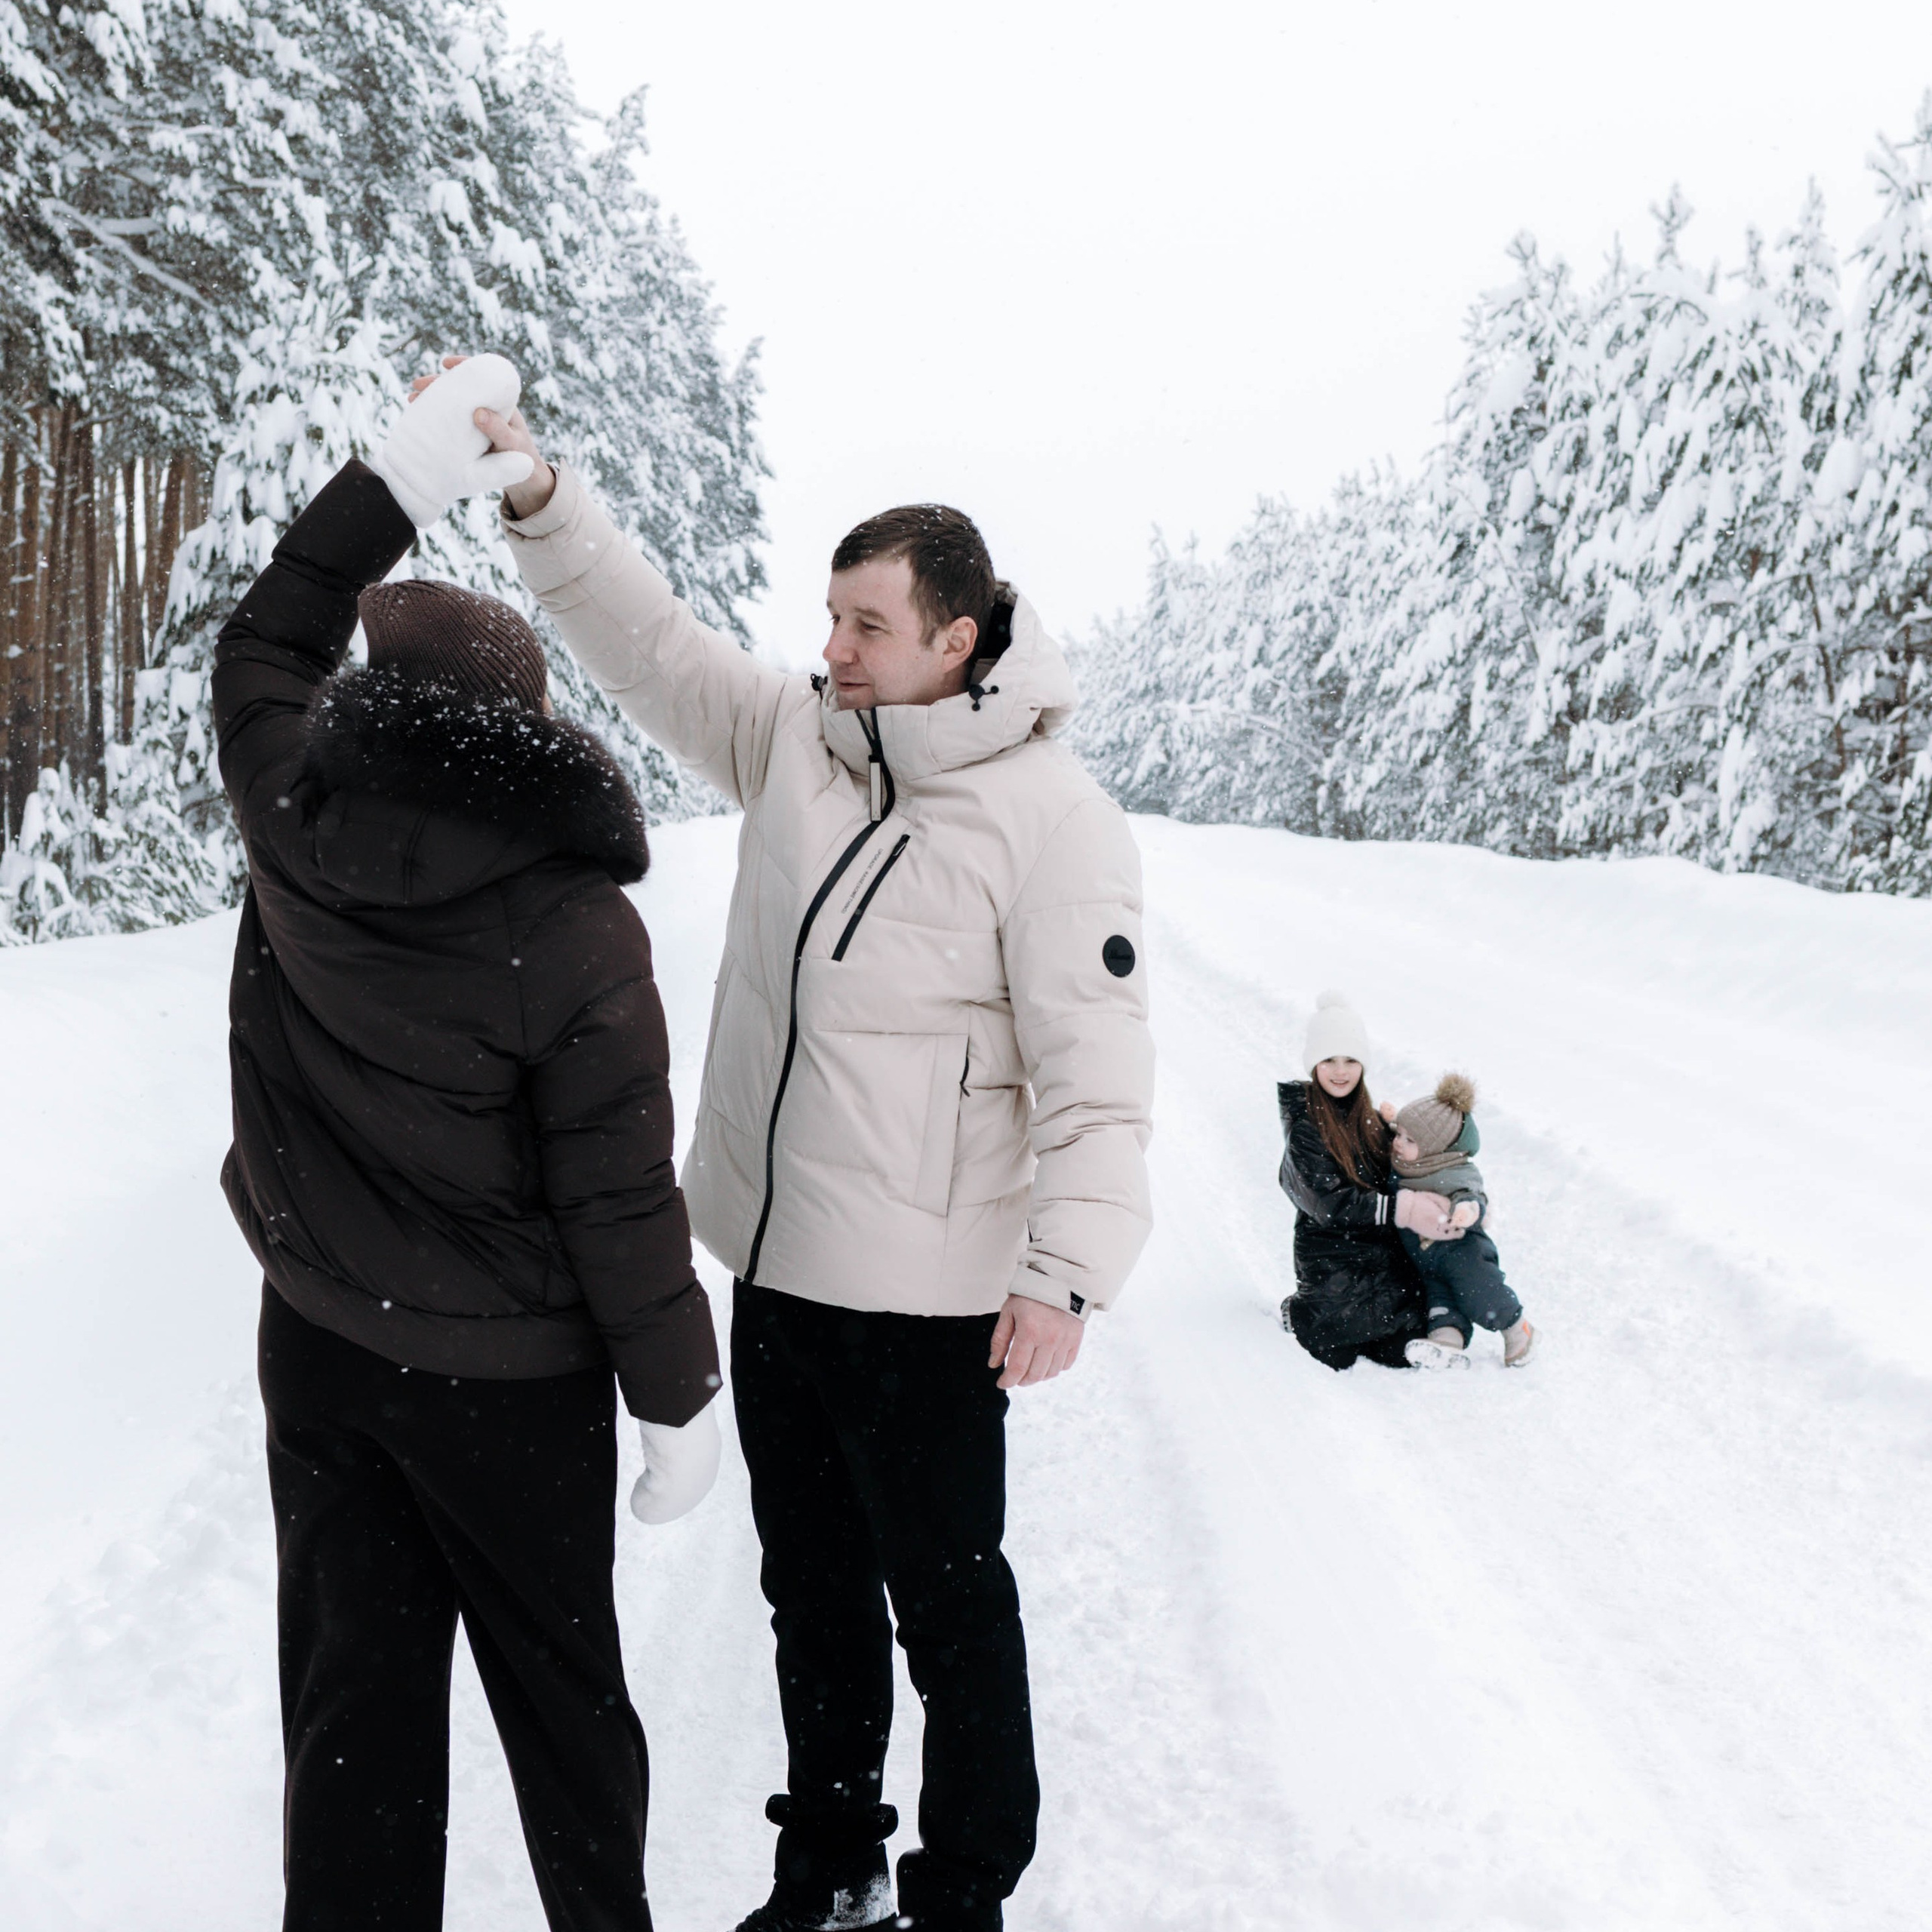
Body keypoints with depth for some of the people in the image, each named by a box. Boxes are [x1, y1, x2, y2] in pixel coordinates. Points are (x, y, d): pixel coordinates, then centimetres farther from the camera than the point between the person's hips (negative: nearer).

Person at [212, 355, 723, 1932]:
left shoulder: (295, 826, -10)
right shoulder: (573, 931, -21)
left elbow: (263, 645, 12)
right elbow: (619, 1198, -16)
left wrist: (394, 489, 11)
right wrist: (681, 1396, -3)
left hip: (318, 1341, 4)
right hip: (511, 1374, -3)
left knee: (352, 1697, 14)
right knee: (559, 1683, 16)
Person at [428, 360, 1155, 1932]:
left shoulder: (1050, 817, -15)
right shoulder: (795, 742, 4)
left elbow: (1097, 1067, -18)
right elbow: (649, 641, 10)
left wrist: (1066, 1271, -24)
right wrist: (538, 496, -2)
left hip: (928, 1301, -7)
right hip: (773, 1272, 7)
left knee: (947, 1606, 9)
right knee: (812, 1593, 21)